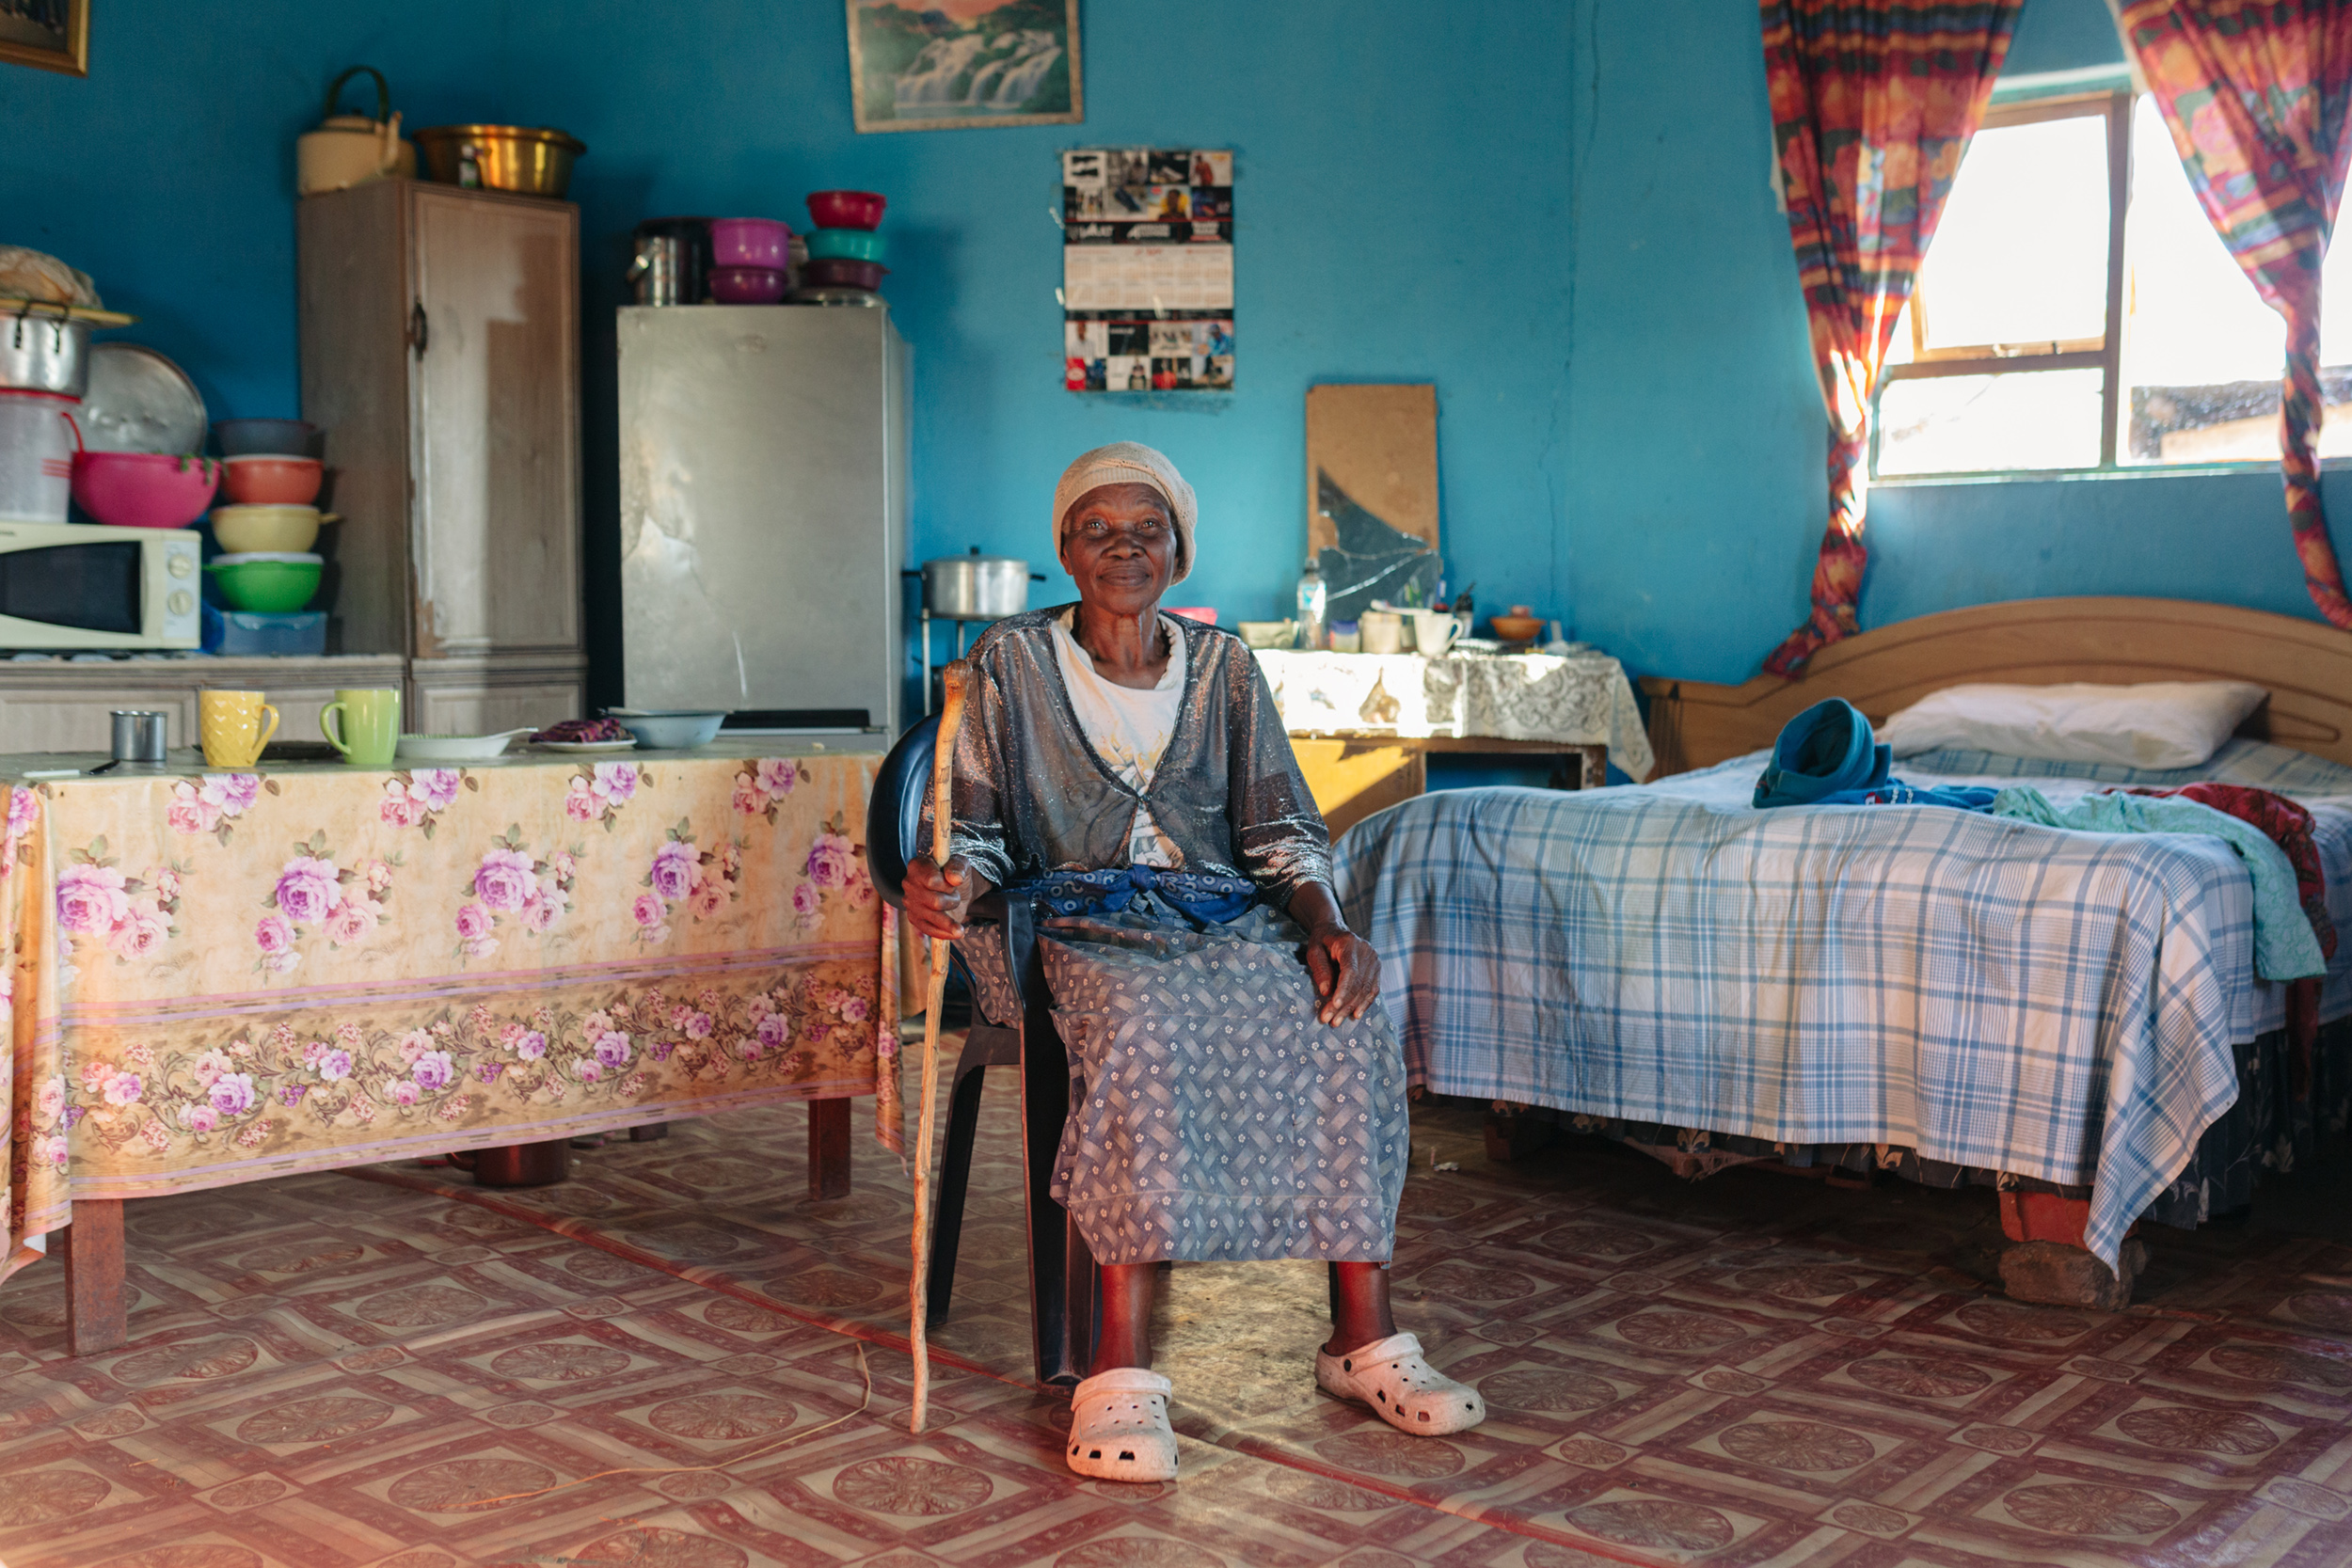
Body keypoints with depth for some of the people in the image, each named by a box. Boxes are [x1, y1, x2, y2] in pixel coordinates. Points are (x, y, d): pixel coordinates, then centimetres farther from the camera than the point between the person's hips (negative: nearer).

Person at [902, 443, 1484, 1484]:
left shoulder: (1223, 665, 13)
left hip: (1231, 917, 3)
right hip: (1088, 921, -3)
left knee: (1350, 1027, -27)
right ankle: (1122, 1369, -38)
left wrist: (1326, 924, -12)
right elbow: (982, 828, 4)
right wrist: (952, 884, -20)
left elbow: (1282, 828, 8)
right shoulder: (1012, 662, 7)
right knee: (1143, 1032, -38)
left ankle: (1364, 1339, -20)